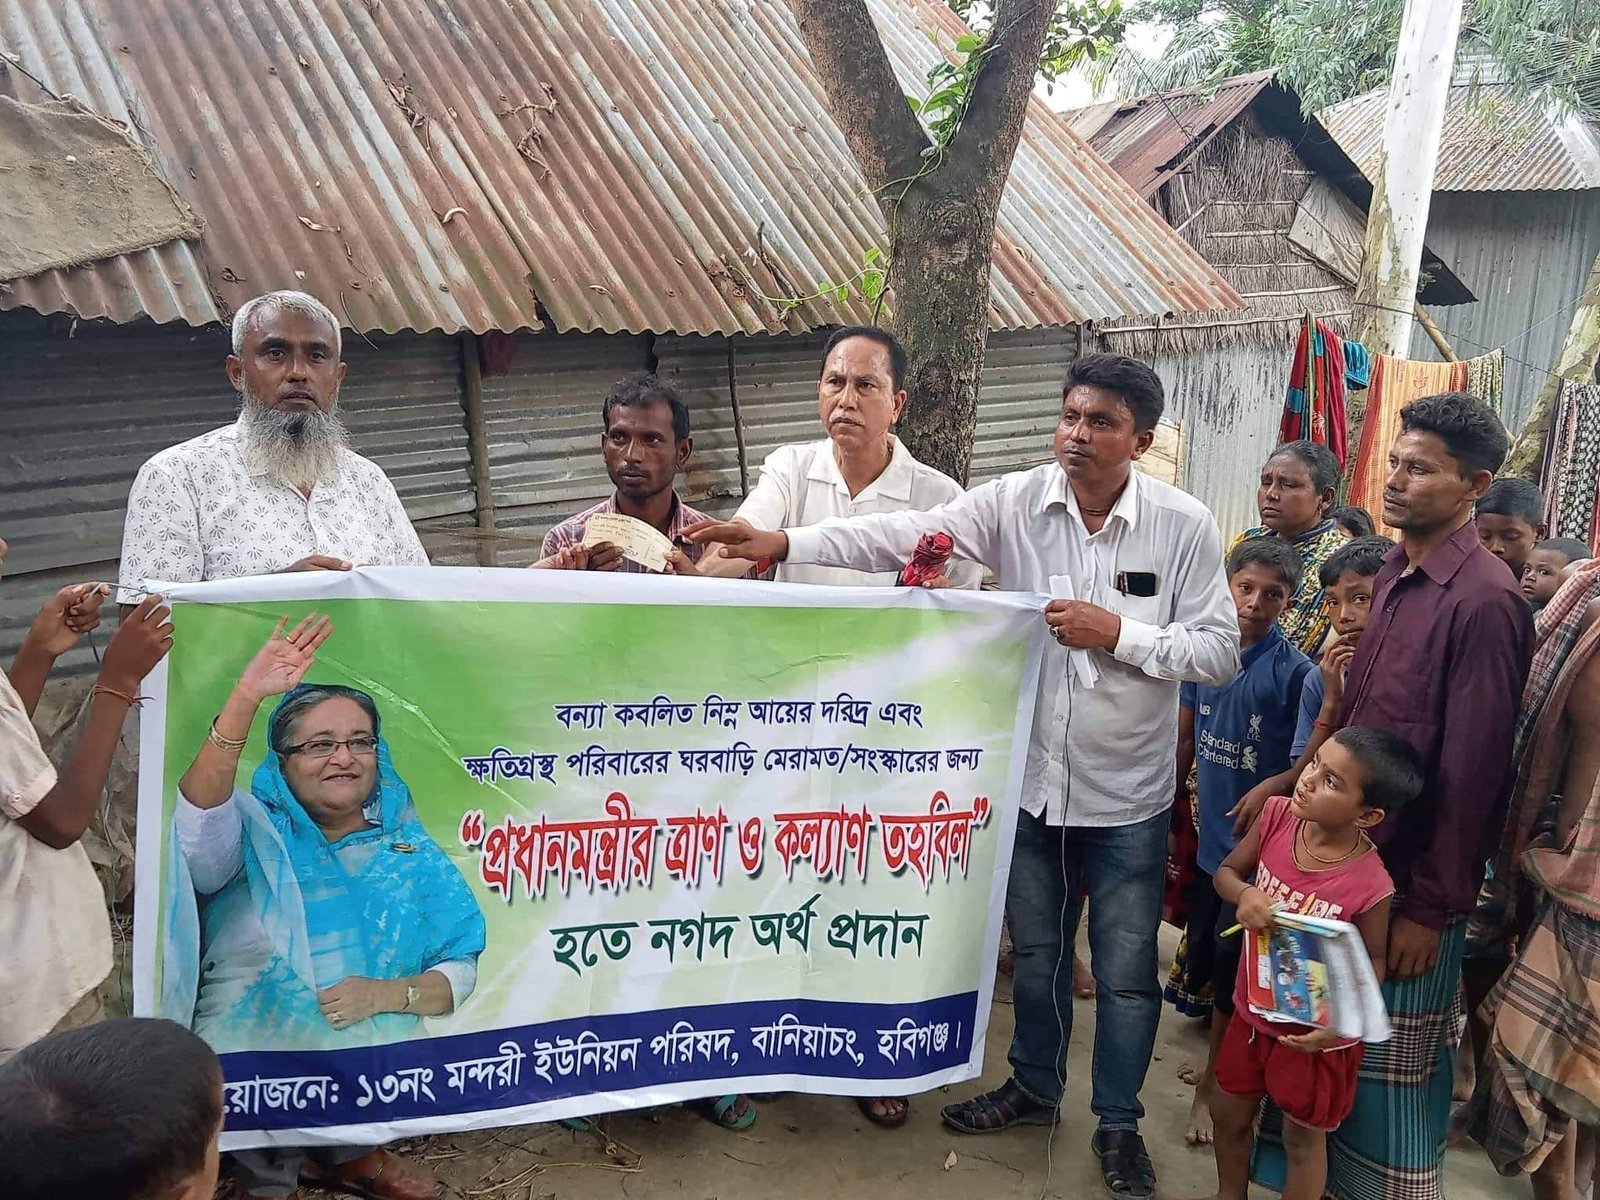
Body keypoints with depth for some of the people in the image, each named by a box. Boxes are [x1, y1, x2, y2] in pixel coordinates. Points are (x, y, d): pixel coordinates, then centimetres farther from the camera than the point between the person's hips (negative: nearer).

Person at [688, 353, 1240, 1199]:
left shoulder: (1184, 525, -12)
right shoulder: (1015, 502, -8)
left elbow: (1220, 653, -9)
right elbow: (904, 535, -19)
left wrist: (1120, 634, -23)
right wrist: (785, 543, -30)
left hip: (1127, 796, -2)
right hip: (1030, 779, 2)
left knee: (1125, 972, 13)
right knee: (1035, 949, 21)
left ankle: (1118, 1123, 36)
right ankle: (1033, 1088, 45)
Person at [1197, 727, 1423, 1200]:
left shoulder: (1370, 886, -29)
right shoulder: (1278, 815, -17)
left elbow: (1371, 962, -11)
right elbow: (1226, 872, -1)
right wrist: (1245, 894, -23)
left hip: (1312, 1033, -5)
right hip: (1254, 1010, 5)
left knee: (1303, 1137, 20)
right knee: (1228, 1113, 25)